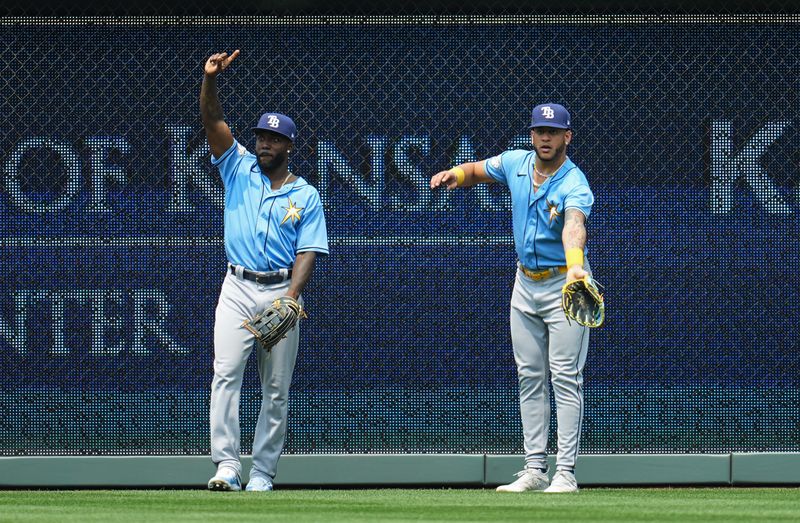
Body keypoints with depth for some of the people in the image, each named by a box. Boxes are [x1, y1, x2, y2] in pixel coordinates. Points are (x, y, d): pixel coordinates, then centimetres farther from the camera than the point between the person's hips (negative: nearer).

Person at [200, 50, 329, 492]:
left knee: (276, 389, 2)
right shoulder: (238, 170, 9)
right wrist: (210, 78, -18)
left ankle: (262, 474, 6)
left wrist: (290, 298, -17)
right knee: (226, 373, -16)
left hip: (281, 292, 0)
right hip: (238, 289, 0)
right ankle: (226, 467, -21)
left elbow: (307, 253, -2)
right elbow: (213, 121, -1)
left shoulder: (306, 197, 6)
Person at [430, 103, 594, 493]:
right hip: (525, 282, 7)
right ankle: (535, 469, 11)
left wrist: (574, 265, -62)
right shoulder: (515, 164, -2)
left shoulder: (575, 185, -22)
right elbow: (477, 171, 15)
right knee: (529, 377, 7)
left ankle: (566, 472, -9)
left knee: (565, 377, -9)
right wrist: (455, 175, -9)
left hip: (563, 284, -7)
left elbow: (573, 226, -42)